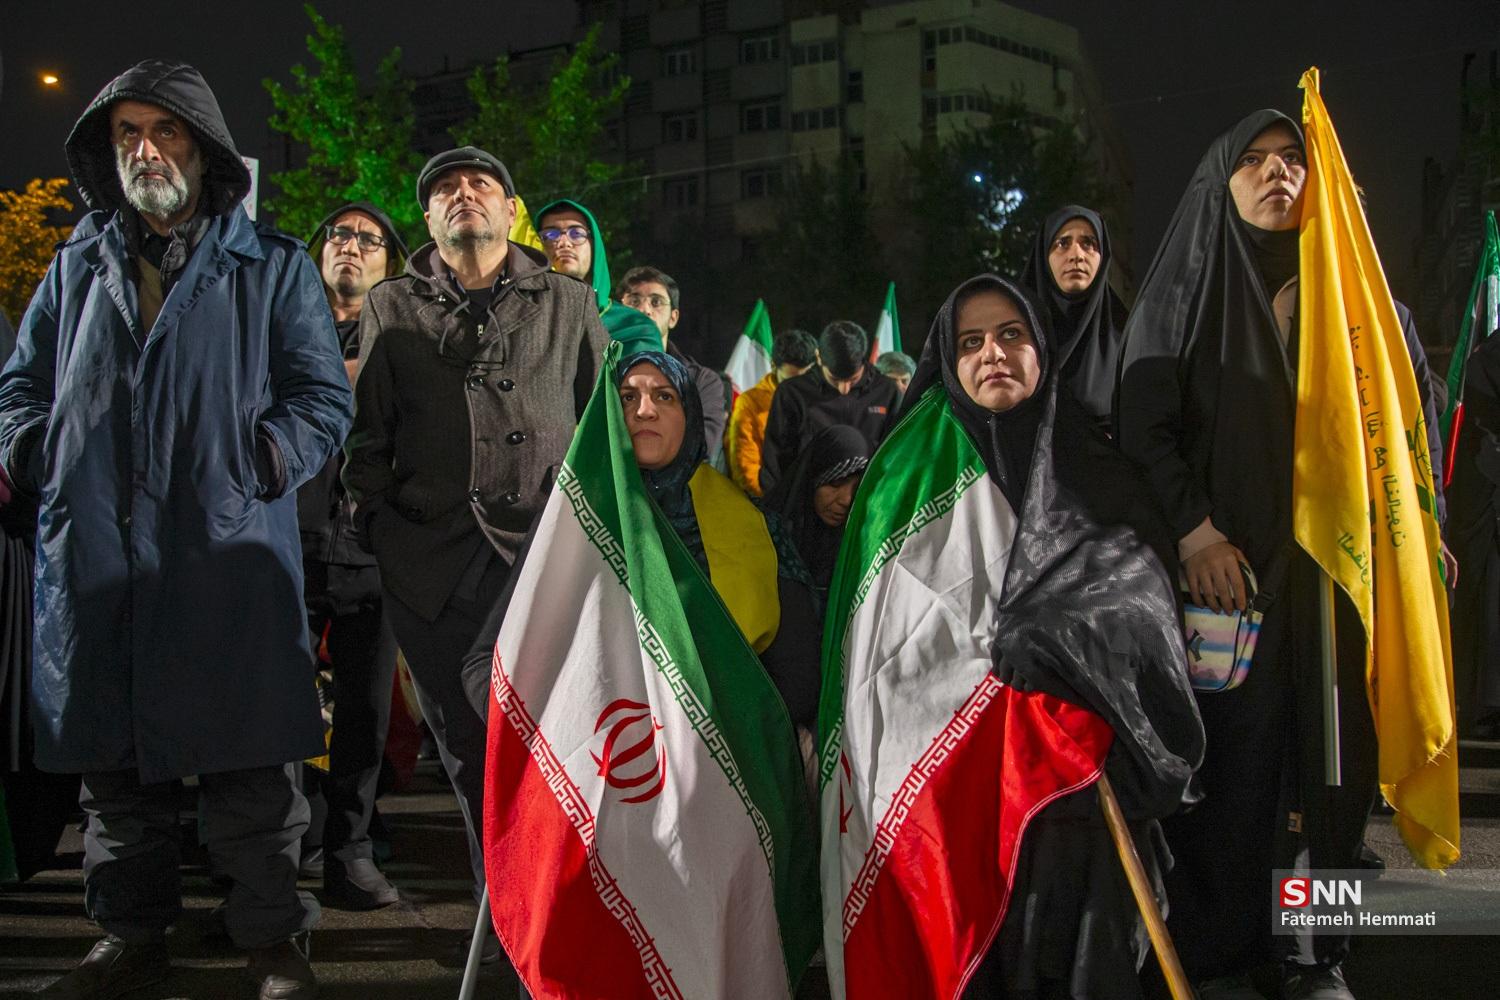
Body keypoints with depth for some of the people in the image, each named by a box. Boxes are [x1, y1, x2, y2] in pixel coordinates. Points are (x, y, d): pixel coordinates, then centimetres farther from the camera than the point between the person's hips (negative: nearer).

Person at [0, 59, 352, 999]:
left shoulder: (273, 267, 7)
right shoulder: (78, 267, 18)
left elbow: (323, 399, 3)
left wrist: (254, 463, -11)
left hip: (228, 554, -4)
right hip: (92, 555, 4)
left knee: (248, 765, -2)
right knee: (112, 757, 11)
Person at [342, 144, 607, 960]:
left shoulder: (568, 305, 13)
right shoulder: (391, 307, 15)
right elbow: (365, 434, 15)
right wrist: (377, 527, 5)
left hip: (545, 553, -1)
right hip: (430, 563, 2)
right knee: (465, 747, 6)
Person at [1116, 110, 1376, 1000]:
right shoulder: (1182, 292, 5)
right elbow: (1144, 426, -3)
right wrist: (1193, 530, -16)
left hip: (1325, 560, 3)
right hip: (1225, 561, -3)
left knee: (1328, 749, 1)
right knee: (1231, 753, -4)